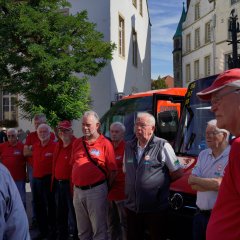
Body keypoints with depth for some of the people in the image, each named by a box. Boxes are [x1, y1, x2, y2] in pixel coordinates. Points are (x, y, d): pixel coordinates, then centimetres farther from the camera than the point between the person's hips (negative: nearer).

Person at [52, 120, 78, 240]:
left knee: (73, 213, 2)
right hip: (58, 184, 8)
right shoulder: (58, 145, 12)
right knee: (60, 213, 19)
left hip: (70, 184, -8)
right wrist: (54, 181, 16)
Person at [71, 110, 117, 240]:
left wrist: (107, 189, -2)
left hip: (96, 190, -5)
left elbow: (112, 170, -7)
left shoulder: (105, 143, -9)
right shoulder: (77, 143, 8)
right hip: (78, 190, 6)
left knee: (99, 229, 4)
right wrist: (75, 183, 11)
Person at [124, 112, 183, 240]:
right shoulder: (129, 147, 10)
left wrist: (161, 182, 4)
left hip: (156, 209, -5)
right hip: (132, 208, 5)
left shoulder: (163, 146, -7)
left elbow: (178, 172, -2)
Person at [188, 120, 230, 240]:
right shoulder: (203, 154, 9)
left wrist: (196, 179, -6)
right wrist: (212, 184, -14)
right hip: (200, 214, 6)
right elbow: (193, 184, 2)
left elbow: (218, 184, -20)